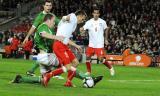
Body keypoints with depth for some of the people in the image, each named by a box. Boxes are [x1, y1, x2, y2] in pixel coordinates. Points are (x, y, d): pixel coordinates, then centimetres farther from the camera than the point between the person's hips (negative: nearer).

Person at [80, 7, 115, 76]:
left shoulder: (102, 22, -2)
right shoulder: (89, 22, -3)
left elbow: (106, 29, 14)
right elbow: (83, 29, -13)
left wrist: (106, 39, 13)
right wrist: (81, 30, -36)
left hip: (100, 44, -2)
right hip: (91, 44, 2)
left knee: (101, 59, -10)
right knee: (87, 57, -5)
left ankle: (110, 67, 13)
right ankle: (88, 72, 11)